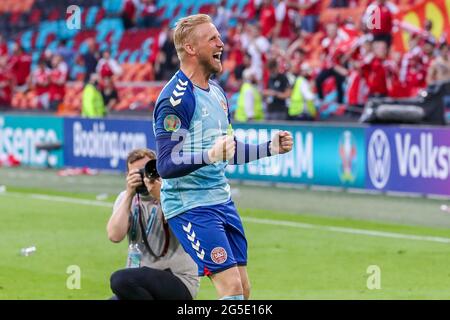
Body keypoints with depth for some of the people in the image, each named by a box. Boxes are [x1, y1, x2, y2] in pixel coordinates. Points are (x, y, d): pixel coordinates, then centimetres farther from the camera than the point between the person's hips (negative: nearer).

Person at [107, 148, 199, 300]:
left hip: (179, 281, -5)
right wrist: (129, 195, -14)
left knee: (121, 279, -29)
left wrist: (159, 196, -28)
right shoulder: (126, 198, 6)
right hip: (143, 279, 5)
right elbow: (114, 236, -12)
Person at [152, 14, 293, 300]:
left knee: (243, 290, 7)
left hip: (222, 199, 9)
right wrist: (209, 156, -36)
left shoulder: (216, 92, 12)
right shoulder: (176, 98, -16)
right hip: (191, 204, -9)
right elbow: (166, 164, -22)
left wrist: (270, 148, 15)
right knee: (231, 286, -16)